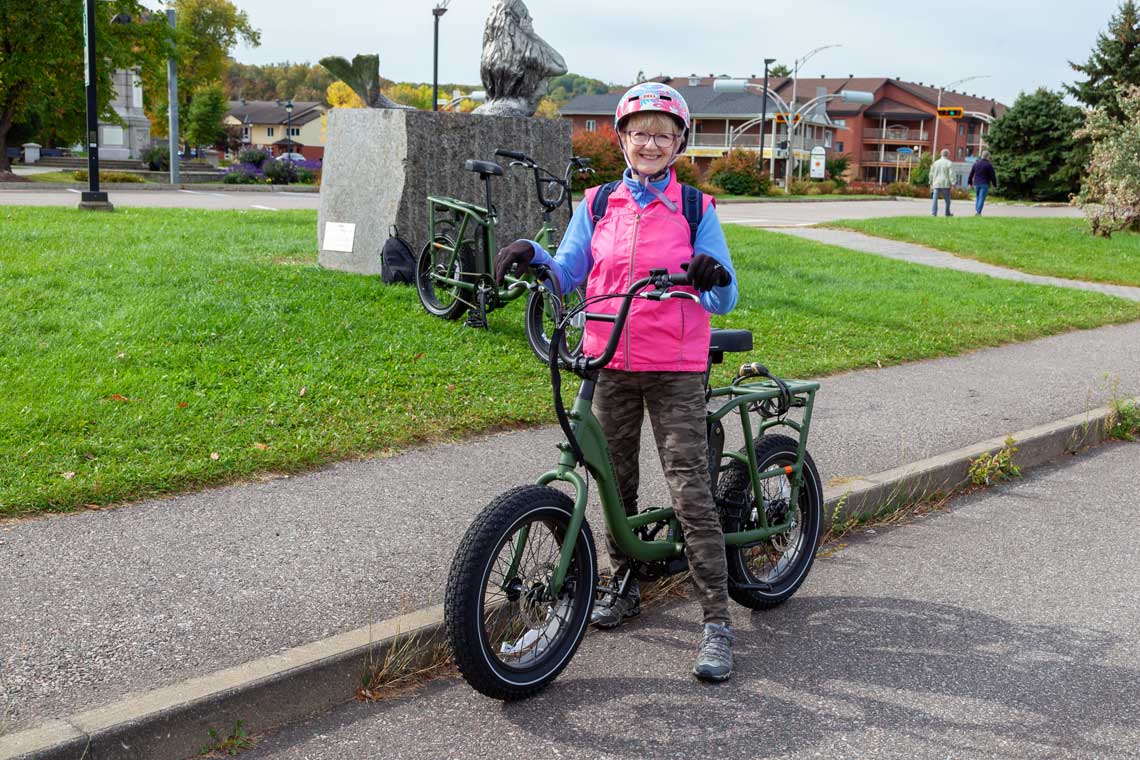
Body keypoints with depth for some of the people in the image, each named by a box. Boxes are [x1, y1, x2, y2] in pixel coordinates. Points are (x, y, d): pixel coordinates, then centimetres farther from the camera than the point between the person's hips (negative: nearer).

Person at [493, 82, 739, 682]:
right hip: (609, 364, 3)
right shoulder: (597, 206, 9)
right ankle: (624, 583, 33)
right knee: (616, 482, 13)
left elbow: (724, 300, -1)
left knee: (690, 491, -7)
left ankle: (716, 621, -3)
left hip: (675, 370, -3)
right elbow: (566, 275, 6)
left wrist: (713, 278, -24)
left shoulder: (697, 210, 2)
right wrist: (530, 255, -14)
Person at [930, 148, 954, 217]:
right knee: (947, 199, 11)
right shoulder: (949, 163, -4)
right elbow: (951, 174, -9)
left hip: (936, 184, 3)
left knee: (935, 199, -1)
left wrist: (931, 184, 21)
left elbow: (931, 174, 13)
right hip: (945, 184, -3)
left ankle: (933, 213, -12)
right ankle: (947, 213, 20)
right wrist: (953, 184, -8)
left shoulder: (935, 163, 9)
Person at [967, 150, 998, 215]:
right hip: (985, 184, -4)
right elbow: (992, 175, -4)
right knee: (981, 198, -6)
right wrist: (994, 184, 6)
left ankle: (976, 211, 12)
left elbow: (971, 174, 8)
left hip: (976, 183, 4)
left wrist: (970, 182, 14)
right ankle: (978, 212, -14)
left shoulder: (976, 163, 6)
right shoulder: (989, 165, -6)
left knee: (977, 198, 16)